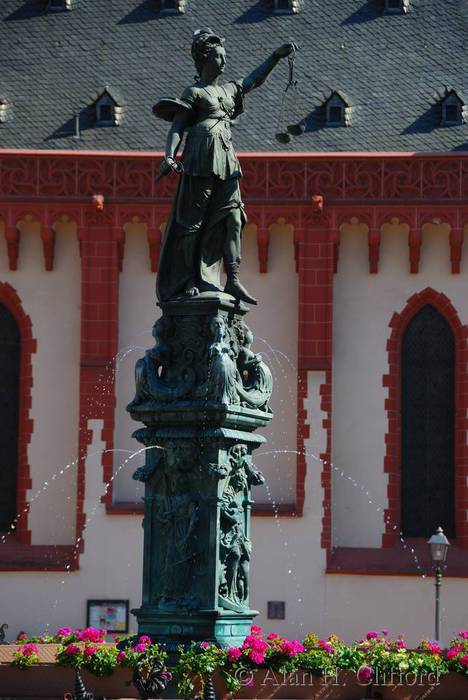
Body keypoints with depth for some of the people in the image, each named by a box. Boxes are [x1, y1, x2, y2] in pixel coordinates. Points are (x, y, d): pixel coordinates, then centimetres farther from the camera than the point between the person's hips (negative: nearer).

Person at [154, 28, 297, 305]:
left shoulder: (228, 90, 19)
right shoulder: (194, 93, 0)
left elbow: (255, 80, 29)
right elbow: (177, 127, -5)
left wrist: (276, 57, 19)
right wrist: (169, 156, -19)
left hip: (226, 159, 7)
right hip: (202, 158, -7)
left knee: (232, 218, -2)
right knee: (194, 220, -4)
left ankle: (233, 280, -5)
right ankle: (189, 280, 0)